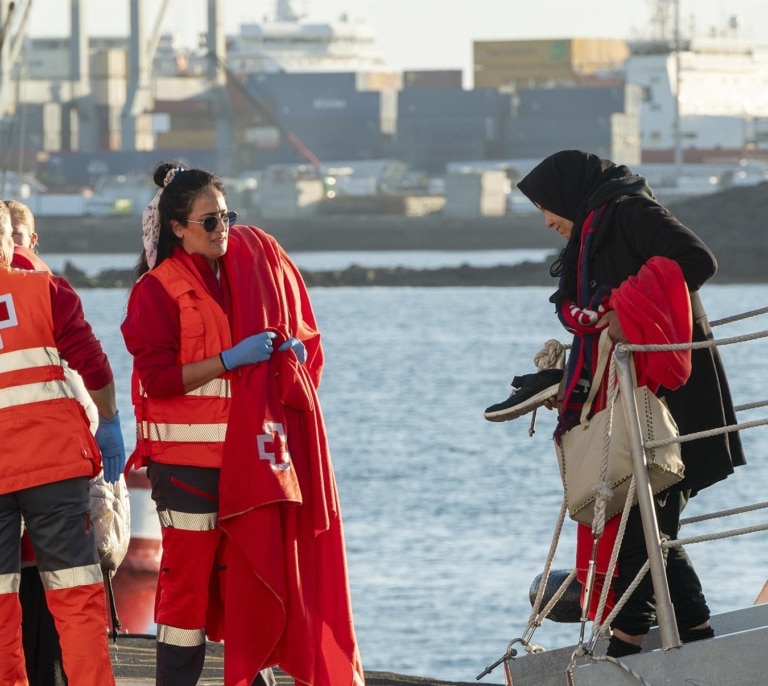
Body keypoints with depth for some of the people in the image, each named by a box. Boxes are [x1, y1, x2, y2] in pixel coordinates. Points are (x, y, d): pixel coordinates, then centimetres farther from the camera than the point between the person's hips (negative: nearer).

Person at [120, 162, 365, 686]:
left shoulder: (260, 258, 10)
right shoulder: (158, 289, -5)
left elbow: (304, 330, 21)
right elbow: (156, 377, -13)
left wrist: (297, 349, -2)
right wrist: (231, 360, -18)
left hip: (255, 449, 5)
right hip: (189, 458, -5)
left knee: (259, 572, 5)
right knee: (189, 573, -4)